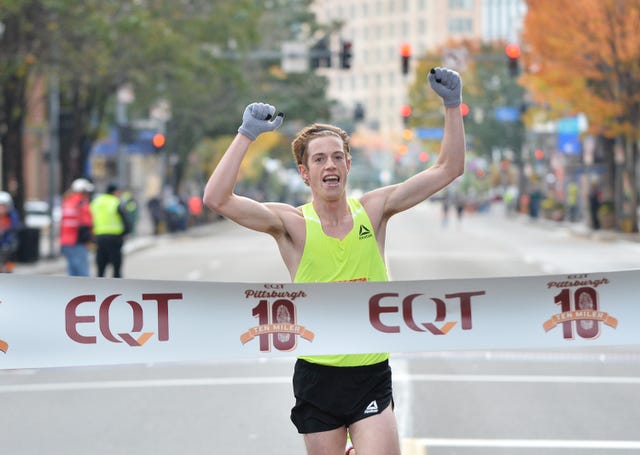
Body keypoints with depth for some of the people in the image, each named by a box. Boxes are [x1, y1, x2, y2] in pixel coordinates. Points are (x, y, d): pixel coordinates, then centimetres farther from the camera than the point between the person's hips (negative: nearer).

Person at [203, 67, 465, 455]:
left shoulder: (374, 210, 3)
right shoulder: (292, 223, -5)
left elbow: (449, 169, 3)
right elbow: (217, 199, -18)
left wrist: (452, 105, -5)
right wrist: (247, 134, -20)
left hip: (372, 376, 1)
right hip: (317, 377, -1)